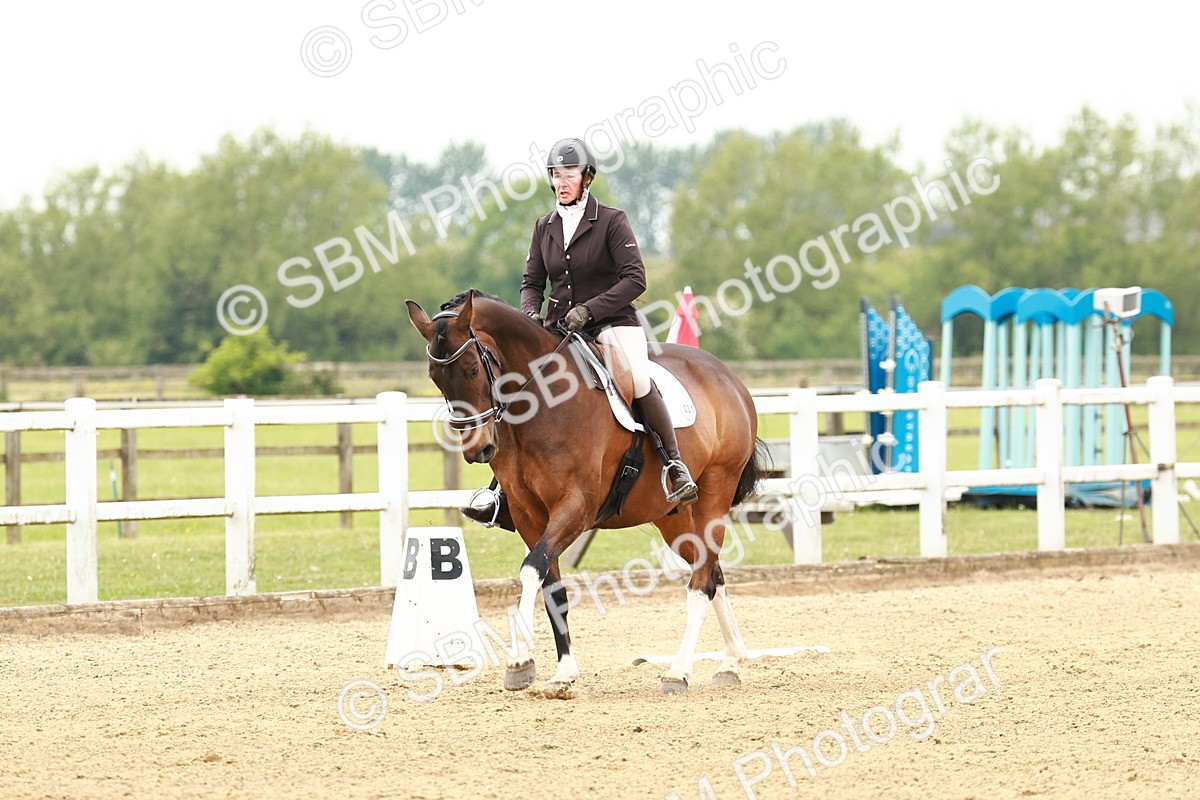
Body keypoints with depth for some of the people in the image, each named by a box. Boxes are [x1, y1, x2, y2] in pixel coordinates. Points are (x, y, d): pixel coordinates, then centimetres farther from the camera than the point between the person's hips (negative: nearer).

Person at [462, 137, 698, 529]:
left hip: (612, 322, -5)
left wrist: (588, 309, -20)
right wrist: (532, 314, -7)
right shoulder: (545, 227, 11)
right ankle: (506, 493, 0)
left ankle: (675, 464, -21)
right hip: (559, 330, 5)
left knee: (638, 379, -33)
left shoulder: (611, 221, -4)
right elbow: (532, 282, 15)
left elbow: (635, 279, -11)